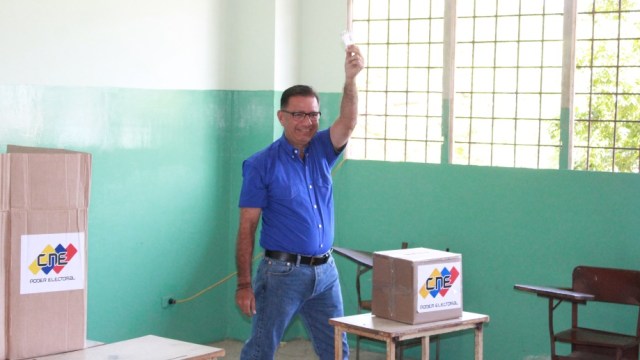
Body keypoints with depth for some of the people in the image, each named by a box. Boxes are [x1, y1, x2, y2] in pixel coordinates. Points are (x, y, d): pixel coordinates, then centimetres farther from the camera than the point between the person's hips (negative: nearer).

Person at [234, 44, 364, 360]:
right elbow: (247, 226, -8)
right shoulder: (262, 164, -7)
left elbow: (348, 122, -13)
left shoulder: (322, 151, 7)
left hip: (325, 271, 5)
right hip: (283, 272, -5)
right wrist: (244, 284, -13)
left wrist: (350, 78, -30)